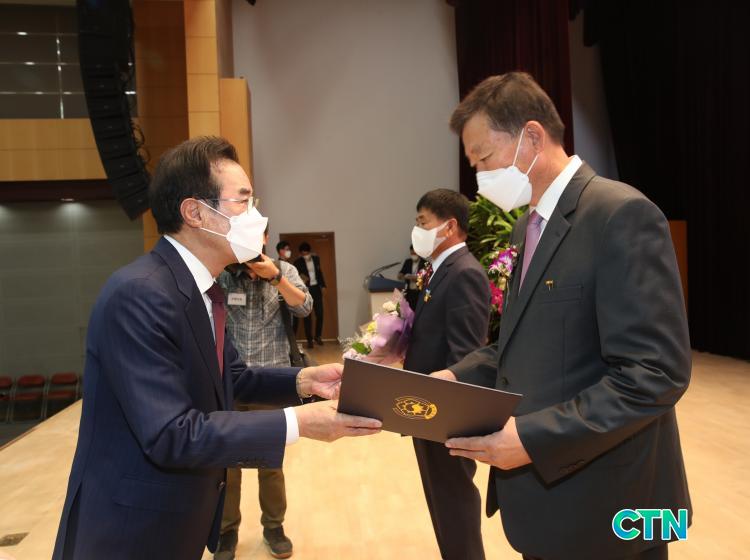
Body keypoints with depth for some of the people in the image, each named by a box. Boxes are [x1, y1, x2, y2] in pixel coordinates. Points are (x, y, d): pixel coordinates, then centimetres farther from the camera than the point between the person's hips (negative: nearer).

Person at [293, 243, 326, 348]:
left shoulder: (316, 258, 7)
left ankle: (318, 336, 21)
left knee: (320, 313, 2)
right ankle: (309, 340, 8)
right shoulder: (298, 262, -6)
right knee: (307, 316, 1)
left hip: (316, 288, 3)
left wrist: (323, 285, 15)